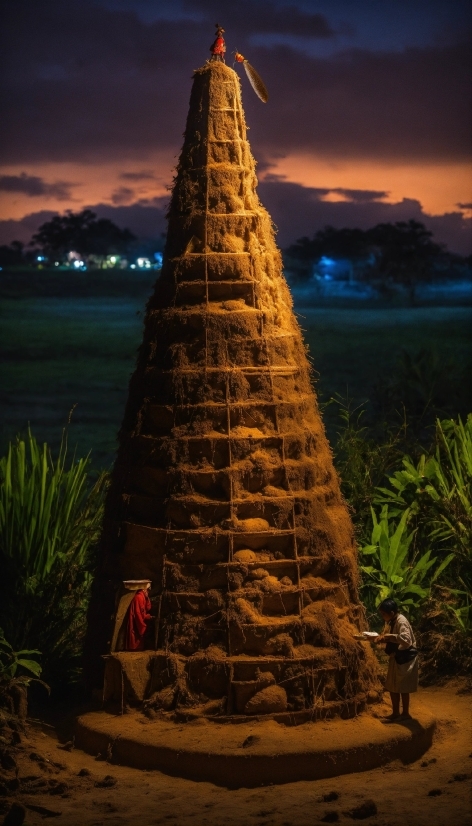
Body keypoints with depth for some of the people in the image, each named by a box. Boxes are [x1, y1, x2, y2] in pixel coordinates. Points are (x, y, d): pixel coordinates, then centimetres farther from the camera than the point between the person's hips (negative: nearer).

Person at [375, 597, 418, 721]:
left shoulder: (401, 622, -23)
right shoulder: (390, 622, 5)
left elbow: (406, 640, -35)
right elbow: (388, 637, 16)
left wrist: (389, 636, -36)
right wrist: (381, 638, -5)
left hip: (405, 658, -9)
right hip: (395, 657, 9)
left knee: (403, 687, 1)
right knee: (392, 686, 13)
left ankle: (405, 713, 14)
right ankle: (395, 713, 23)